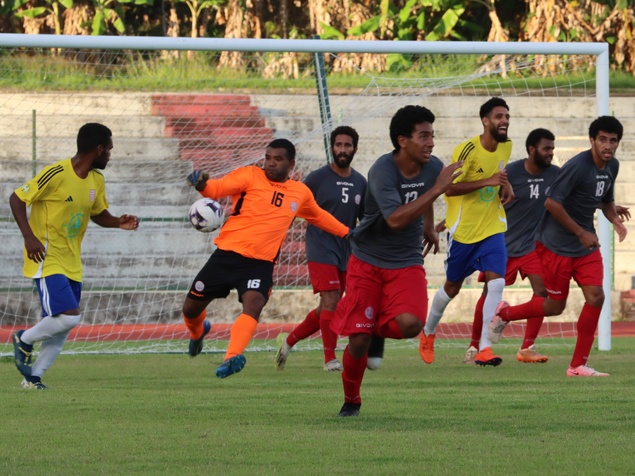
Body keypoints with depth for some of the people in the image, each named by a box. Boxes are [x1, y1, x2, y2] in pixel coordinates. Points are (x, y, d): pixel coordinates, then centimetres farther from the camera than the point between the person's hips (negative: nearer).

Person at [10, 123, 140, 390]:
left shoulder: (96, 181, 6)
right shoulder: (56, 174, -17)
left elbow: (98, 214, 21)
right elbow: (17, 199, -13)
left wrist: (119, 223, -2)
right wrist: (29, 237, -23)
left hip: (72, 264, 8)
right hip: (47, 260, -8)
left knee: (62, 328, 6)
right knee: (69, 316, -20)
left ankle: (33, 377, 18)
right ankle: (24, 340, 6)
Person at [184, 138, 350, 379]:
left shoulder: (301, 192, 12)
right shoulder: (250, 176, -1)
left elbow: (319, 216, 33)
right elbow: (219, 188, -16)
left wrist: (347, 232, 36)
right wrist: (202, 185, -38)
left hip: (261, 263, 1)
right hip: (227, 254, -1)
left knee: (253, 304, -29)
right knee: (191, 307, 8)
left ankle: (232, 357, -41)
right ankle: (198, 331, 44)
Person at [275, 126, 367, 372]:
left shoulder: (360, 183, 8)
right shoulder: (317, 178, -6)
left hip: (347, 254, 5)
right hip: (321, 252, -5)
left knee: (325, 311, 8)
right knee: (331, 300, -15)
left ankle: (290, 341, 26)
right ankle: (330, 358, -9)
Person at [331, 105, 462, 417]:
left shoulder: (432, 167, -6)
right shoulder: (383, 171, -23)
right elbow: (396, 219, -36)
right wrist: (437, 188, -36)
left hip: (407, 262, 3)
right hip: (367, 261, -3)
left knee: (410, 324, -24)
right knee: (358, 339, -5)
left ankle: (380, 329, 12)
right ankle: (351, 400, 21)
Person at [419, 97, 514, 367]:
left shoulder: (506, 147, 2)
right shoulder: (467, 150, -18)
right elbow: (449, 188, -23)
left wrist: (505, 185, 3)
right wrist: (487, 182, -29)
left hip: (492, 228, 4)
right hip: (463, 230, -4)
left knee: (496, 283, -17)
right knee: (452, 287, 13)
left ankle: (484, 348, -16)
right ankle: (428, 333, 40)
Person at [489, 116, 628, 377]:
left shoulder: (612, 166, 3)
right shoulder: (577, 166, -22)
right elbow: (552, 202, -23)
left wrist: (614, 218, -4)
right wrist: (581, 233, -19)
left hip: (586, 246, 7)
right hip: (557, 244, -7)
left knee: (596, 296, -9)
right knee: (555, 305, 2)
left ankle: (578, 365, 0)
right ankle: (505, 313, 31)